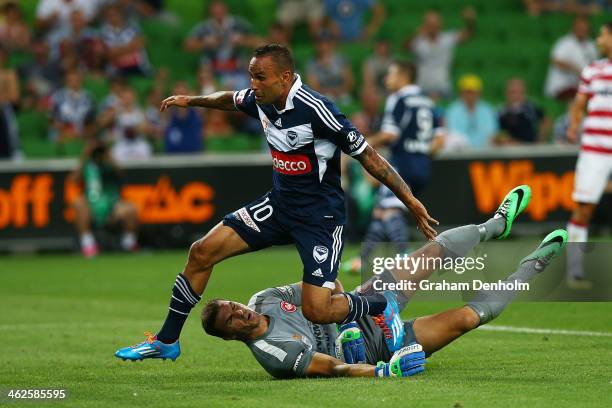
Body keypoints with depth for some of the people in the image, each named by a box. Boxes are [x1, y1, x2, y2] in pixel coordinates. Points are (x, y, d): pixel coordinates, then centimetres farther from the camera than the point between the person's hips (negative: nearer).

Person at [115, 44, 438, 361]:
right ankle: (167, 340, 13)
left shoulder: (315, 109, -25)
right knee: (202, 252, -1)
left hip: (320, 216, -7)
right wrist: (191, 101, 32)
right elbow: (231, 100, 25)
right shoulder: (261, 100, -2)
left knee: (316, 311, -17)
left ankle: (381, 307, 13)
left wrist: (411, 202, -22)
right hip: (279, 204, 7)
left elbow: (367, 156, -21)